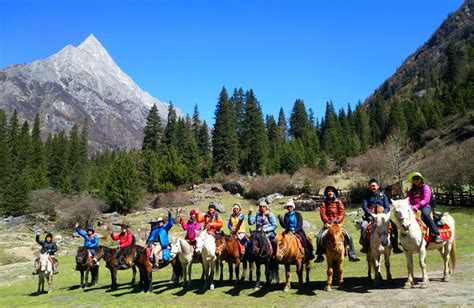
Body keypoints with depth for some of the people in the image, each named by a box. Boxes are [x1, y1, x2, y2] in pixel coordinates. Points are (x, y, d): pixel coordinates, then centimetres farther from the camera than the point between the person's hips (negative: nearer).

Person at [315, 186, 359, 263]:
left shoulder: (338, 202, 7)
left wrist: (338, 220, -18)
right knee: (319, 237, -20)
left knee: (348, 236, -16)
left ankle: (351, 255, -5)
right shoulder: (324, 203, 7)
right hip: (327, 224, 0)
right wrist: (327, 222, -17)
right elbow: (322, 213, -4)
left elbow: (342, 212, -3)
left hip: (337, 224, 0)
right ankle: (319, 255, -8)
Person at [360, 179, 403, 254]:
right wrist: (370, 214, -21)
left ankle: (395, 246, -9)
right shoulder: (367, 196, 9)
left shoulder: (382, 195, 11)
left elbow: (387, 207, 4)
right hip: (370, 216, -1)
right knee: (363, 226, -30)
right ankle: (364, 246, -19)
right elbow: (364, 207, -4)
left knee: (394, 226, -18)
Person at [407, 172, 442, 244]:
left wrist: (417, 206, -23)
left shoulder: (425, 187, 6)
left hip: (425, 206, -5)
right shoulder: (412, 190, 20)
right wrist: (408, 205, -18)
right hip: (414, 207, 5)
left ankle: (436, 235, -33)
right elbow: (408, 199, 7)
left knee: (425, 214, -36)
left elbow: (426, 200, -8)